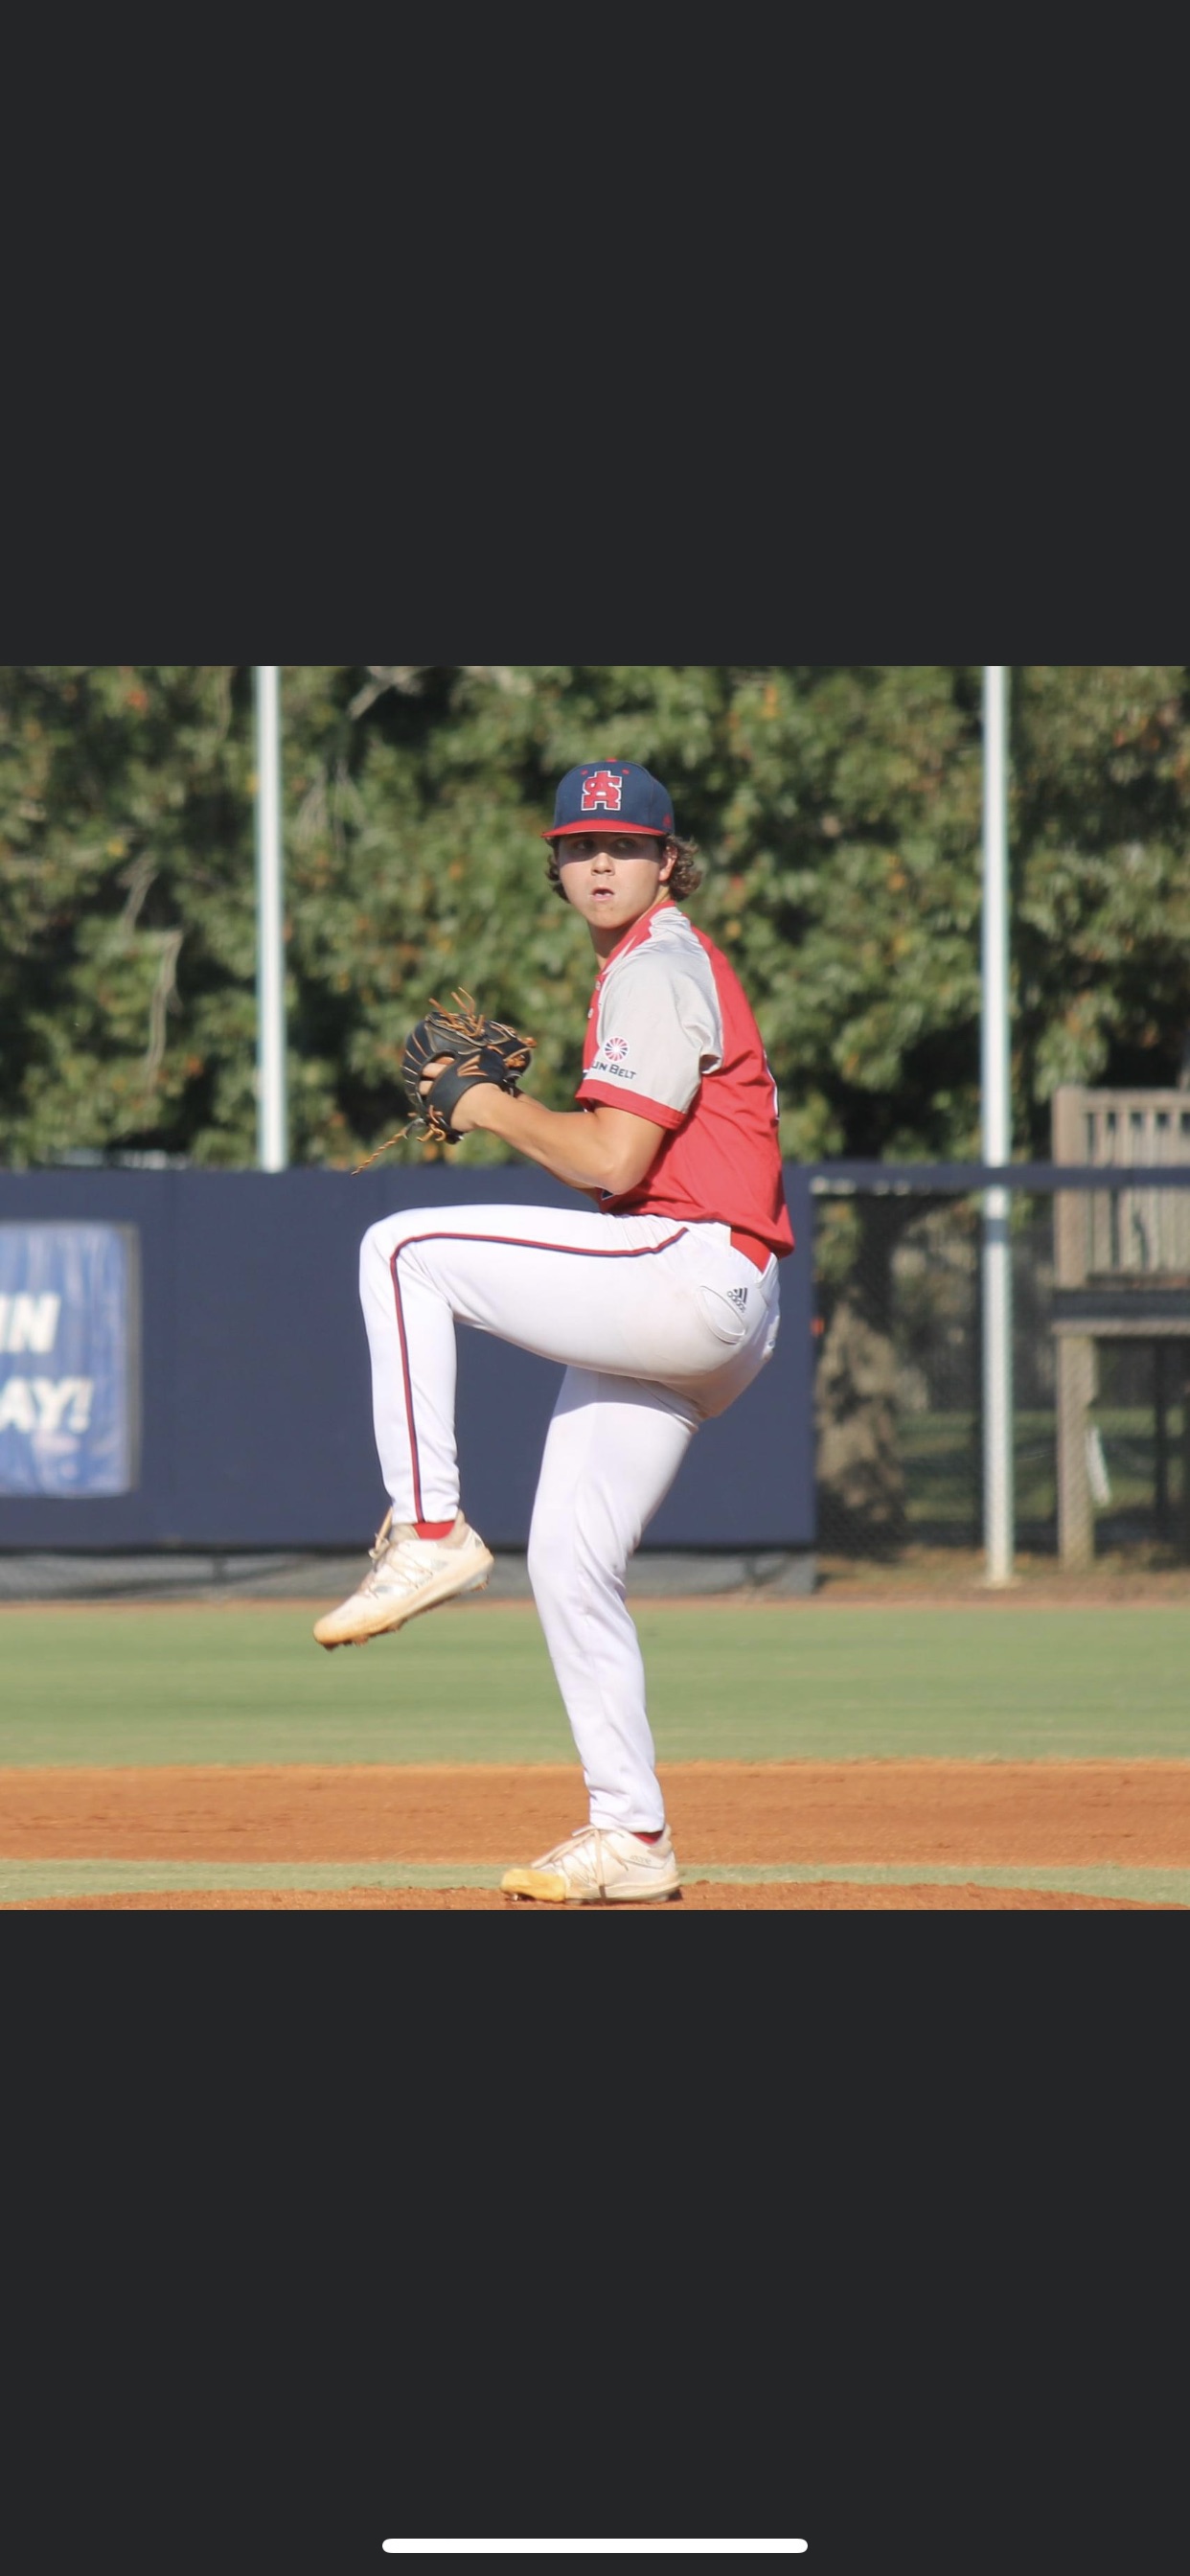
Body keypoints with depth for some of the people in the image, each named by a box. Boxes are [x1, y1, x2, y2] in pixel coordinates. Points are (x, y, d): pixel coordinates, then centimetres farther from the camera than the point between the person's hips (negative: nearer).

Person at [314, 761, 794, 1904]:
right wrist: (514, 1105, 12)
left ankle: (428, 1530, -17)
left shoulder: (659, 971, -8)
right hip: (679, 1314, 10)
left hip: (686, 1275, -10)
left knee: (404, 1249, -16)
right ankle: (629, 1841, 11)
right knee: (568, 1564, 9)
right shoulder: (647, 967, 24)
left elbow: (611, 1162, -18)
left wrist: (489, 1107, -5)